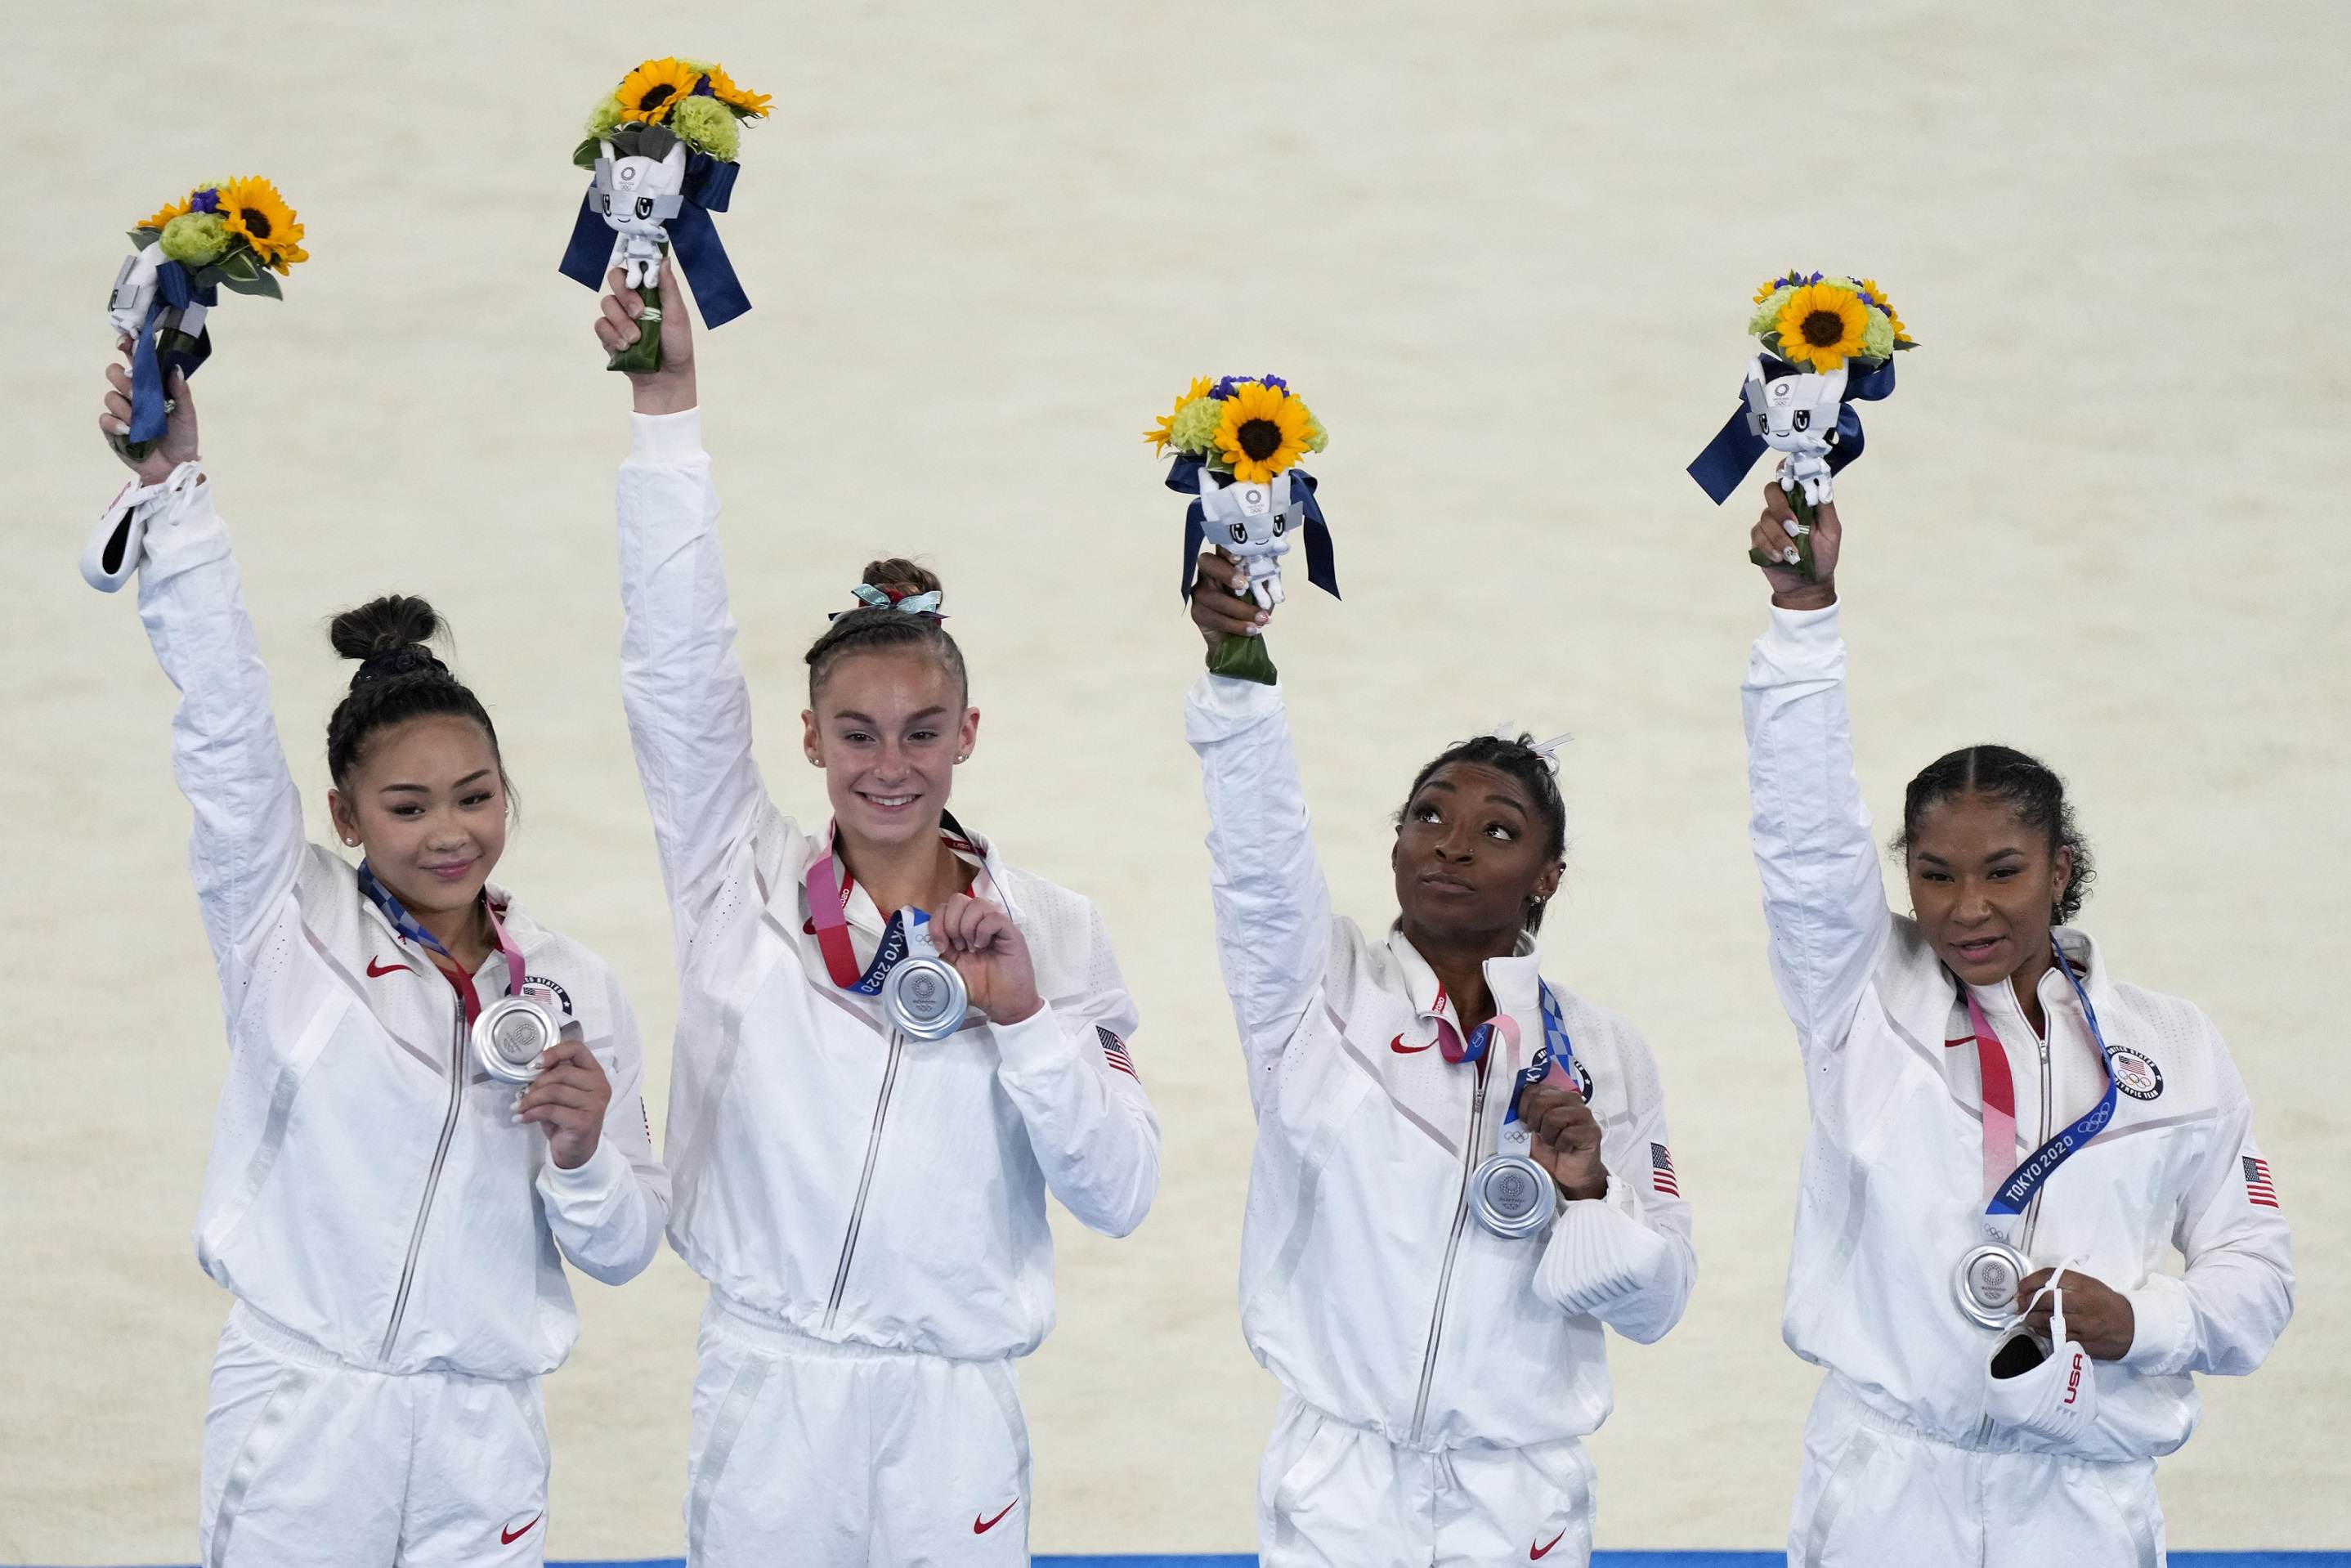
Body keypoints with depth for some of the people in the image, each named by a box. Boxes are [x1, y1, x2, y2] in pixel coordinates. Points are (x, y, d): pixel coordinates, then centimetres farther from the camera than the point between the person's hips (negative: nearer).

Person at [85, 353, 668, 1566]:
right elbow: (223, 713, -9)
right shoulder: (285, 925, 2)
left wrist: (584, 1154, -11)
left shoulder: (572, 992, 7)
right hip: (298, 1426, -2)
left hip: (482, 1443, 2)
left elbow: (623, 1249, 10)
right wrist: (172, 484, -18)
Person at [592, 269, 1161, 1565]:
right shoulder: (745, 882, 4)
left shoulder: (1047, 931, 4)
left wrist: (1023, 1015, -13)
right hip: (766, 1403, 0)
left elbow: (1119, 1194, 0)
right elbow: (676, 656, -5)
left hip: (954, 1416, 0)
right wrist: (667, 401, -12)